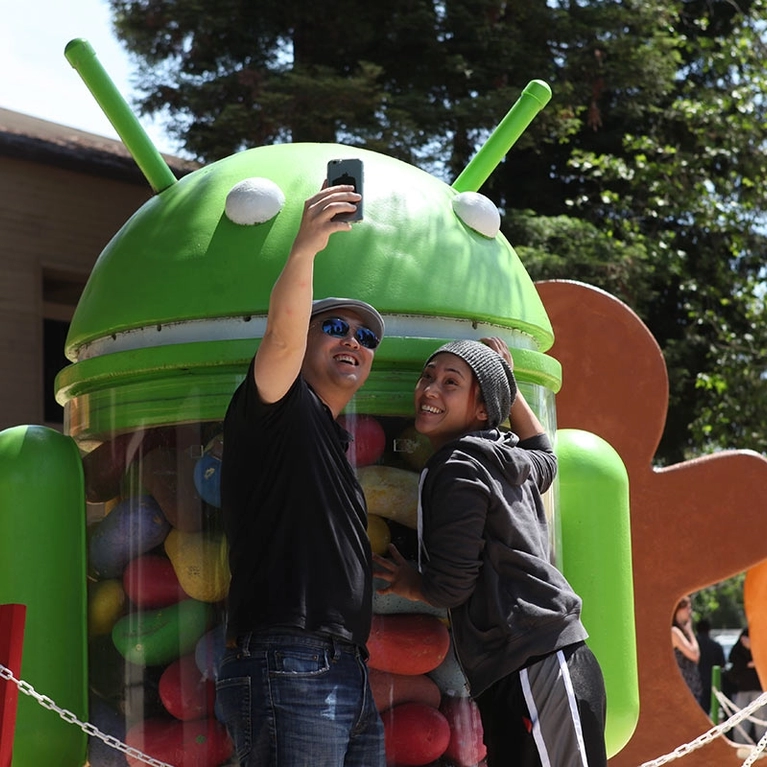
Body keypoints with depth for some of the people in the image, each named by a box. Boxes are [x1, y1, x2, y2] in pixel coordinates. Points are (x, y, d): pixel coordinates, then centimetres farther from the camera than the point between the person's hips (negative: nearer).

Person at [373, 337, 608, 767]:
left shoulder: (459, 470, -8)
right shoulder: (513, 462, 17)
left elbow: (449, 586, -10)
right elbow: (545, 456, 44)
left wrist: (410, 584, 11)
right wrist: (508, 386, 38)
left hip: (534, 674, -10)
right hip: (557, 664, 10)